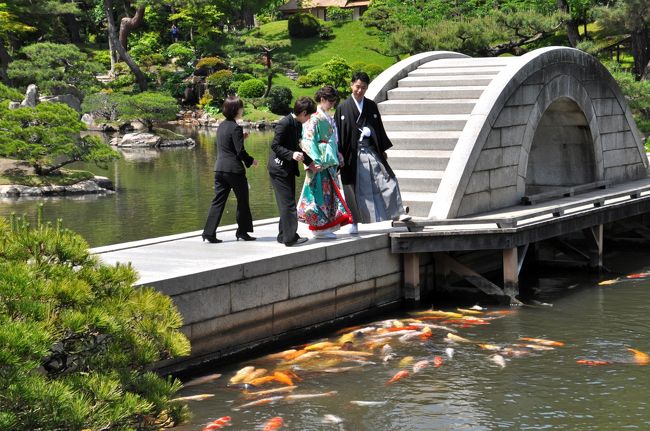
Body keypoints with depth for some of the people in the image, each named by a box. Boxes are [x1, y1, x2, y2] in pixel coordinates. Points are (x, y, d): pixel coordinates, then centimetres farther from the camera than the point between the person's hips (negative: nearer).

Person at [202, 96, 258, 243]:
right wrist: (251, 161, 1)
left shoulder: (221, 126, 11)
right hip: (234, 169, -7)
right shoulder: (235, 128, -13)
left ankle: (209, 232, -2)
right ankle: (242, 231, 17)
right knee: (242, 201, 9)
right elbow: (240, 152, -15)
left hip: (219, 169, 7)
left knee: (218, 201, 6)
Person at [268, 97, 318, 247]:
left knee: (288, 203, 14)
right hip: (279, 169, -10)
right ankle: (290, 238, -4)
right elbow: (275, 145, -19)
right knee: (288, 204, -8)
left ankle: (284, 235, 22)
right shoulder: (285, 123, -18)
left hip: (289, 169, 10)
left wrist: (309, 162, 19)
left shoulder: (298, 124, 10)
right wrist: (292, 154, -30)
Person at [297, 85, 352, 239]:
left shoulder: (328, 118, 16)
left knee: (330, 193, 10)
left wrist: (338, 156, 21)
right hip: (319, 164, -9)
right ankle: (319, 228, -1)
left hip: (329, 162, 9)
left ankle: (326, 226, 15)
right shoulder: (314, 118, -11)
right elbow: (308, 140, -17)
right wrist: (316, 161, -22)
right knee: (320, 192, -5)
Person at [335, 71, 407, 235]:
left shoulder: (371, 106, 9)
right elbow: (338, 133, -1)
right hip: (352, 154, -2)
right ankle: (354, 222, 12)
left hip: (371, 152, 2)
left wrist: (383, 150, 11)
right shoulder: (343, 108, 0)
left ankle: (396, 213, -4)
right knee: (355, 189, 3)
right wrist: (339, 155, -7)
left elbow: (379, 128, 13)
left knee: (386, 179, -8)